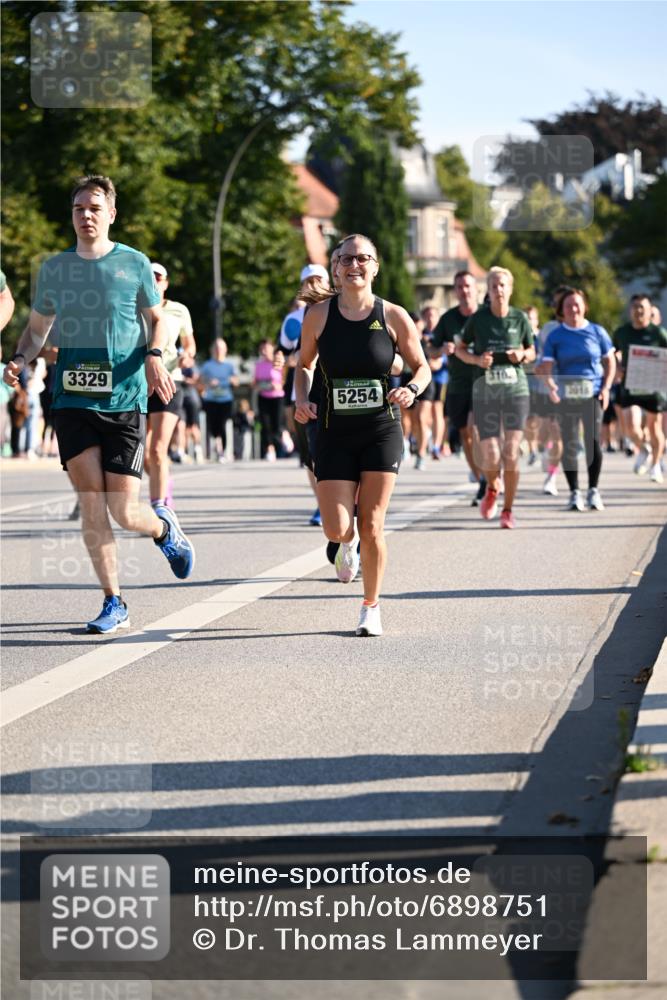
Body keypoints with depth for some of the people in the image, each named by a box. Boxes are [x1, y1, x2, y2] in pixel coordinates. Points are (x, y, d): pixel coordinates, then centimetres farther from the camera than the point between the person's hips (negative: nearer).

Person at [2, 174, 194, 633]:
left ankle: (164, 529, 31)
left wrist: (155, 356, -9)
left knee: (123, 510, -5)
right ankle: (114, 603, 4)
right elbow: (38, 328, 18)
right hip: (72, 400, 2)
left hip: (125, 401, -2)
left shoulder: (134, 263, 2)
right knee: (91, 502, -7)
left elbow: (158, 319, 11)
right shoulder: (54, 267, 9)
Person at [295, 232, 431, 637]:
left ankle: (372, 608, 15)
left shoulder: (393, 316, -4)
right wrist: (302, 400, -5)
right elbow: (304, 365, 13)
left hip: (382, 431, -1)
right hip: (334, 433, 1)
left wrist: (412, 390, -15)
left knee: (372, 525, -3)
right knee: (336, 528, -8)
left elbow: (422, 367, 7)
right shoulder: (319, 315, -1)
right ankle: (348, 543, 32)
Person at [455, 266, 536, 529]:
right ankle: (492, 488, 28)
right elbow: (460, 349, 11)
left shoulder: (520, 318, 1)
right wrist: (477, 360, -8)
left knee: (511, 455, -7)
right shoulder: (478, 319, -1)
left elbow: (532, 352, 14)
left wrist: (522, 355, -8)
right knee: (490, 456, -7)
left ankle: (508, 510, 8)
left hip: (516, 389, 0)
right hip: (485, 391, 0)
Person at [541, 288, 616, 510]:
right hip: (566, 396, 0)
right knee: (569, 444, 0)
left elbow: (610, 361, 11)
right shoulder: (555, 336, 4)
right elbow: (547, 366, -2)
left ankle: (594, 490, 2)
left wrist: (606, 387, -1)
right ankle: (574, 493, 7)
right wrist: (550, 385, -22)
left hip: (592, 394, 0)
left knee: (593, 441, -8)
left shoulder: (597, 332, 5)